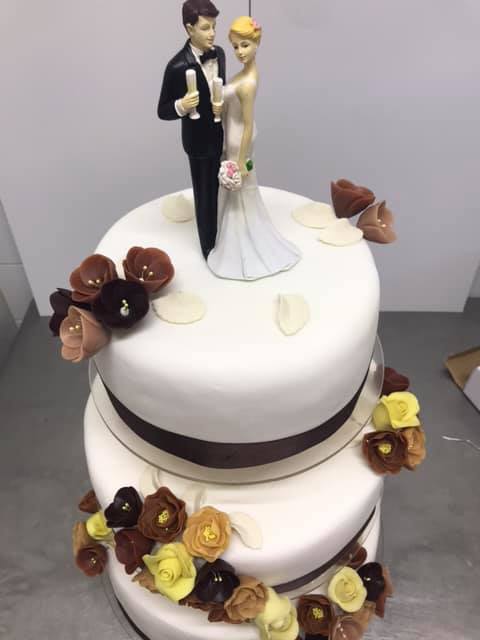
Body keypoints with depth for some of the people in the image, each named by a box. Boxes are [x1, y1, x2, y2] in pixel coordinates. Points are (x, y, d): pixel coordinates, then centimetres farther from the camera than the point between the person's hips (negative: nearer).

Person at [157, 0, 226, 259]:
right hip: (200, 141, -7)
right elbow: (163, 111, -15)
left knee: (223, 191, 22)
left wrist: (223, 105, -9)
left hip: (222, 135, 7)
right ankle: (210, 248, 29)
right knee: (206, 196, 9)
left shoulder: (218, 53, -2)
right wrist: (181, 106, -36)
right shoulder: (178, 66, -22)